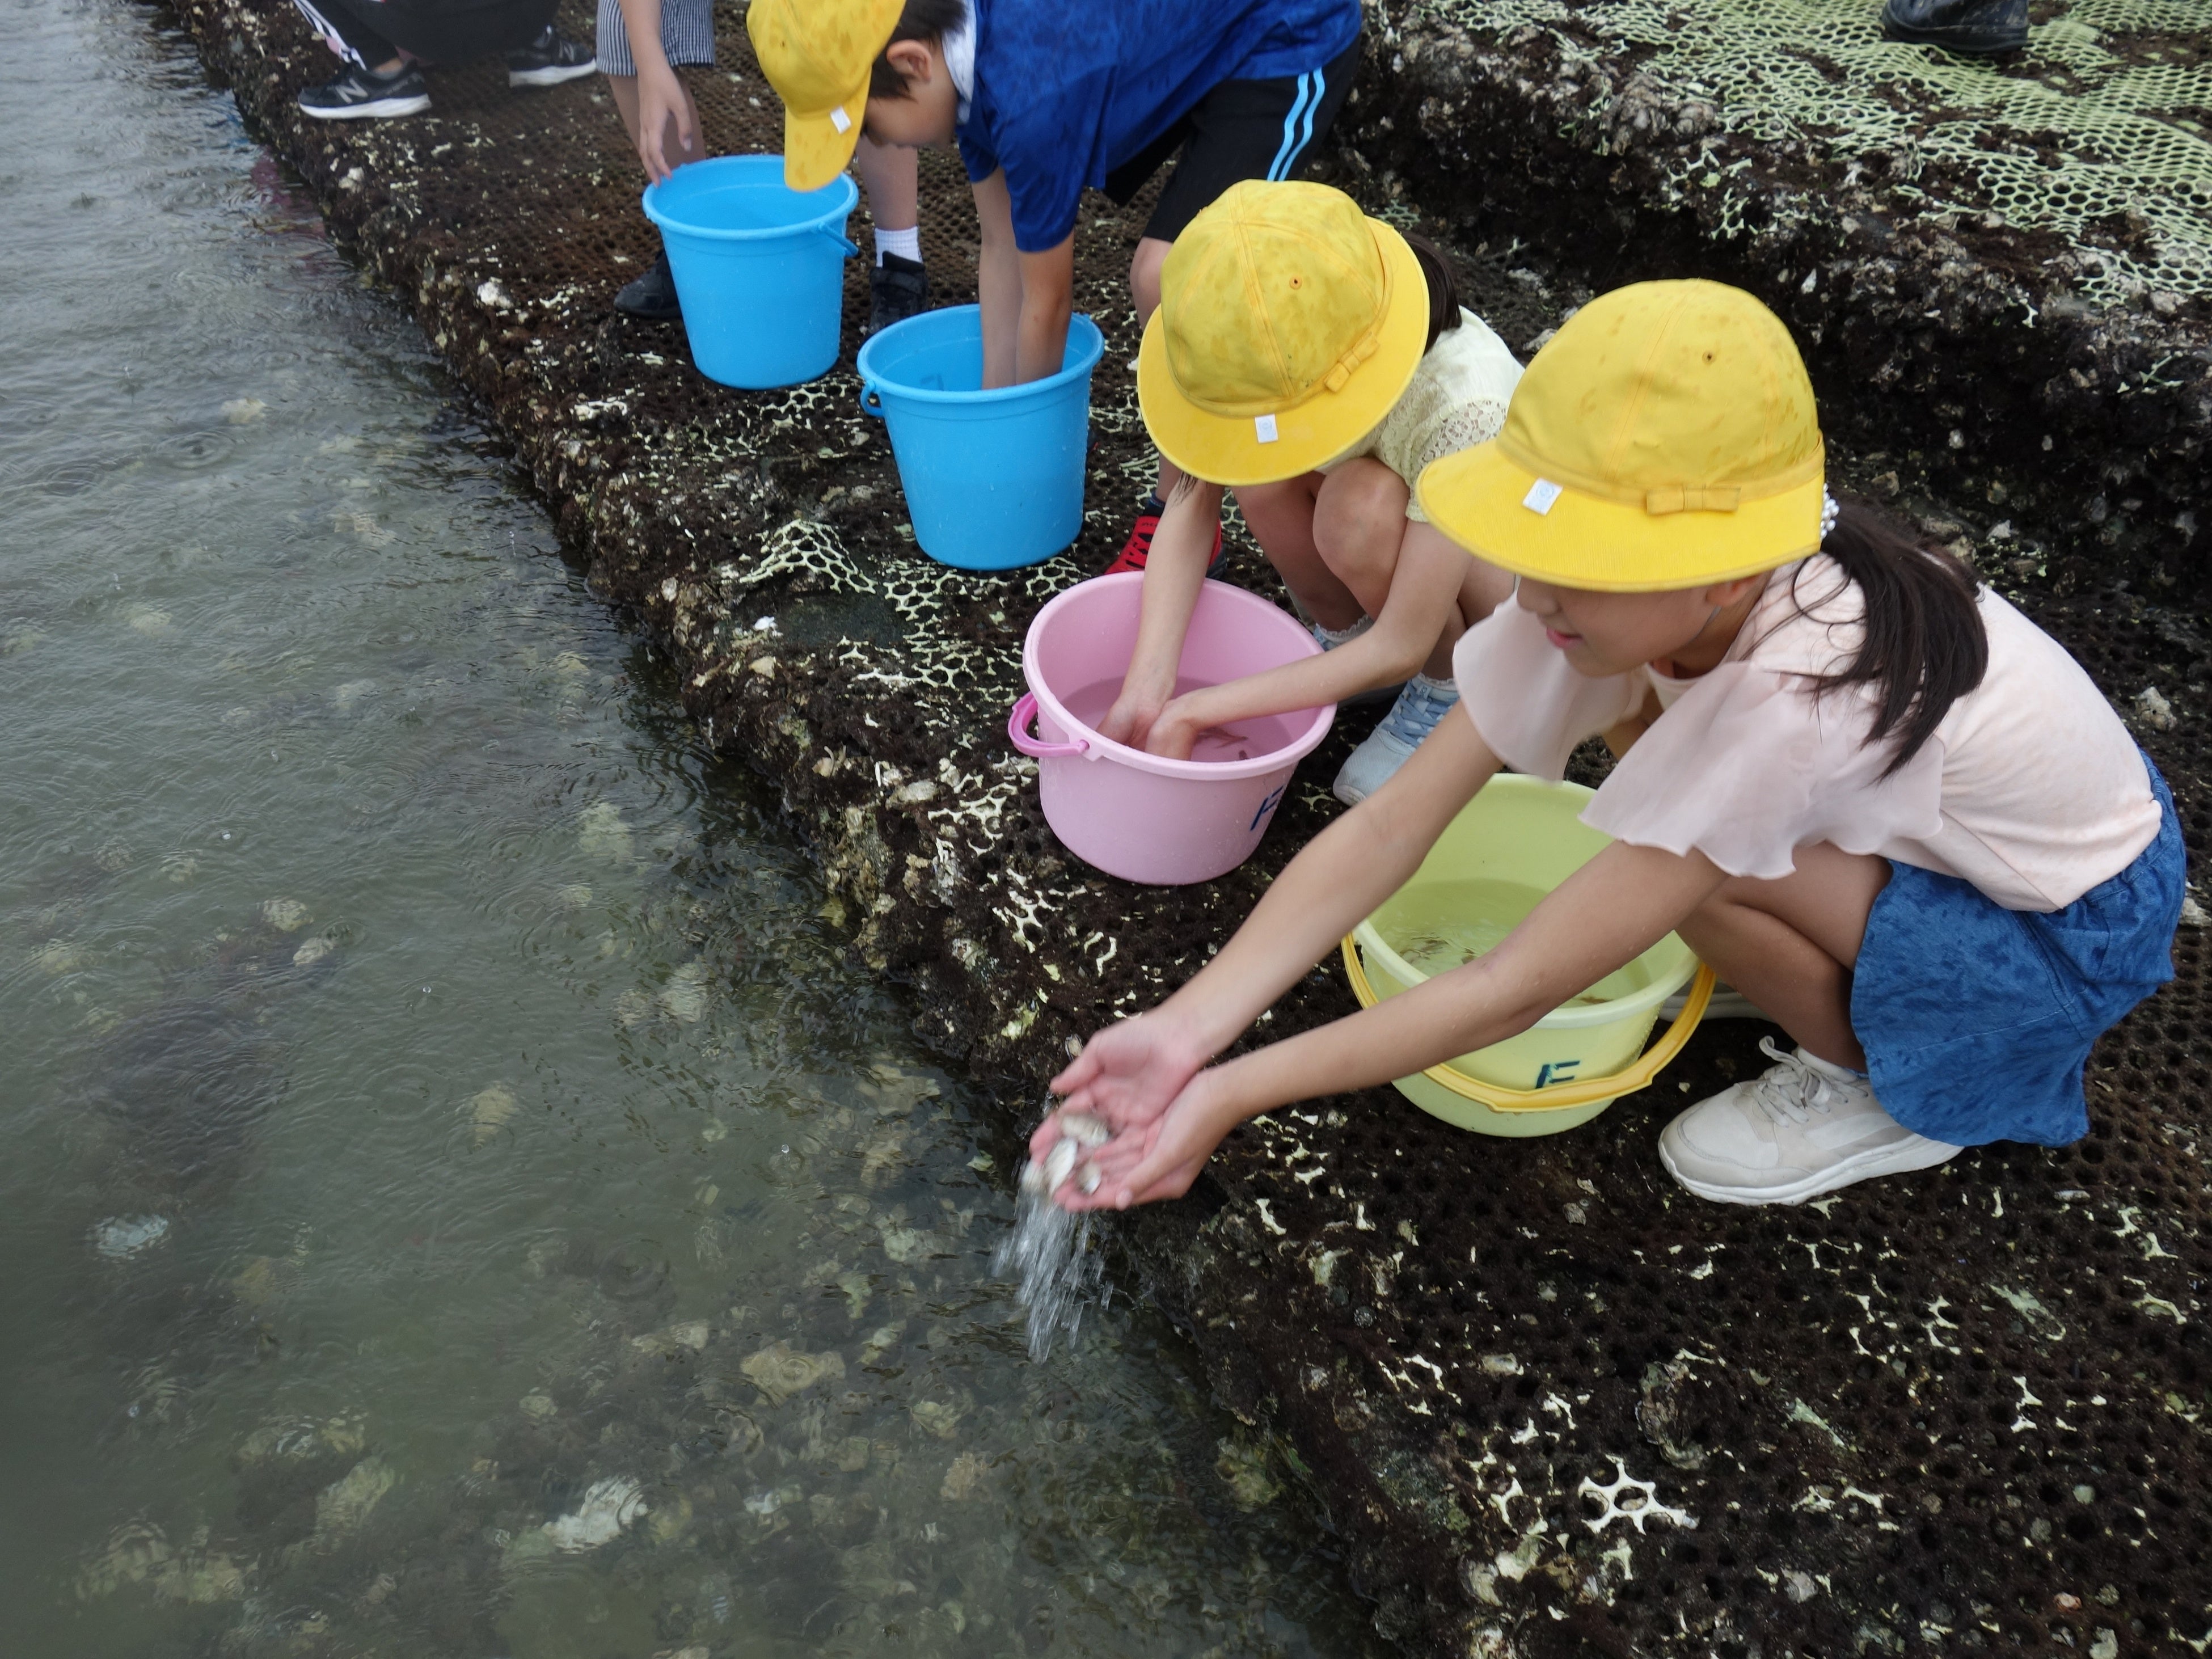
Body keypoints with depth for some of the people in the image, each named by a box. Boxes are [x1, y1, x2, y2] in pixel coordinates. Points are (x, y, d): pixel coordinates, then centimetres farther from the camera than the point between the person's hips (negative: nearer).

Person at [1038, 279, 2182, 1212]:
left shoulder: (1795, 697, -39)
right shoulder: (1633, 583, -20)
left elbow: (1517, 990, -37)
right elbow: (1391, 824, -24)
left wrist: (1232, 1096, -36)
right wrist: (1183, 1030, -32)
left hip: (2079, 928, -6)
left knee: (1702, 865, -30)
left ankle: (1879, 1089, 0)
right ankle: (1814, 964, 9)